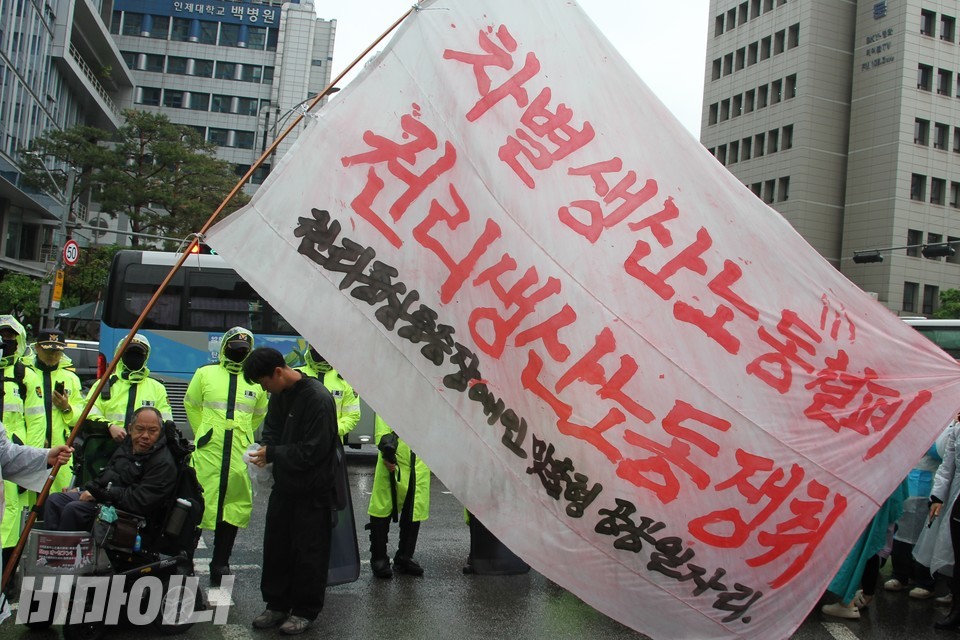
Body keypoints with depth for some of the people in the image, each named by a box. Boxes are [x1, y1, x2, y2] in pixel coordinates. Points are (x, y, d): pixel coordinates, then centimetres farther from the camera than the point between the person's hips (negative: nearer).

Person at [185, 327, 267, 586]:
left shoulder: (257, 381, 9)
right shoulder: (205, 374, 4)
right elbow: (191, 405, 17)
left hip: (241, 455, 2)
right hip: (208, 452, -2)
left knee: (234, 508, 7)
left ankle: (220, 563, 21)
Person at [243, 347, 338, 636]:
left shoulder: (318, 398, -22)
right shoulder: (279, 394, 4)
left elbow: (314, 450, -24)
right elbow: (271, 430, 15)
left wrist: (273, 454, -19)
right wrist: (265, 449, -7)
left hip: (312, 490, -8)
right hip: (284, 484, 8)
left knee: (309, 551, 4)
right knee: (276, 546, 14)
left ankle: (305, 610, 18)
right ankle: (277, 604, 28)